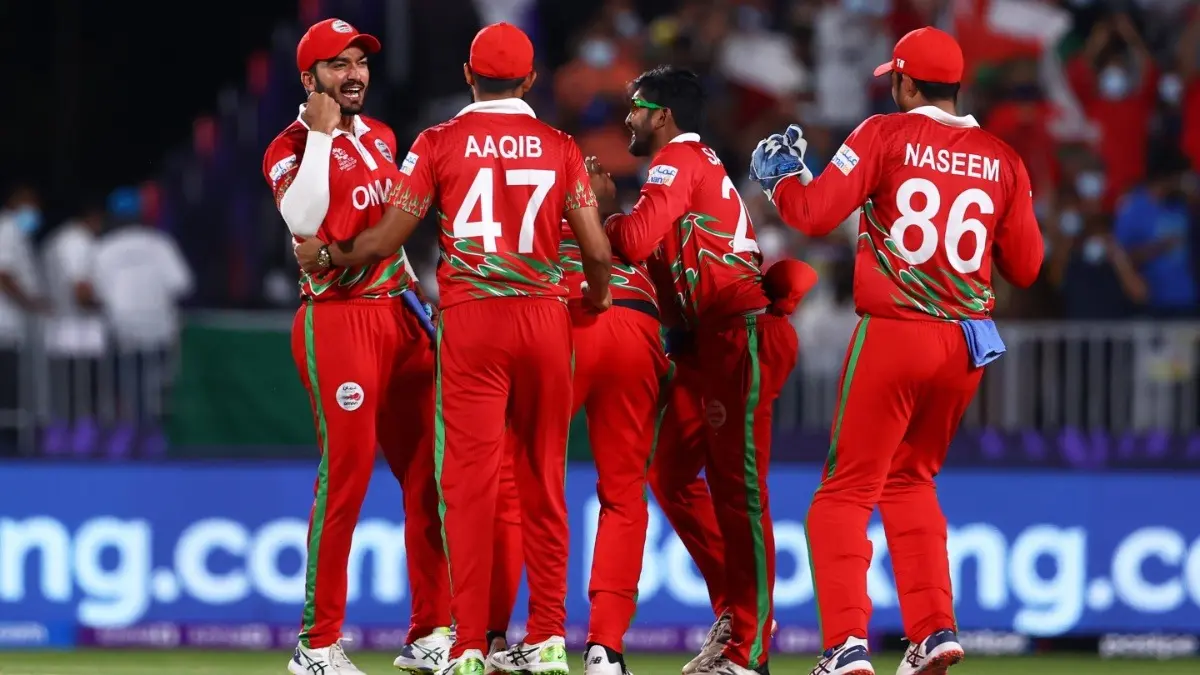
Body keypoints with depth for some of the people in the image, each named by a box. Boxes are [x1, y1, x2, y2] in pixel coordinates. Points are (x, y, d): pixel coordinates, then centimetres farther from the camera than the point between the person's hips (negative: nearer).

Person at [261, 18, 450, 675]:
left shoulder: (379, 137, 17)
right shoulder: (291, 148, -5)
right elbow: (303, 220, -24)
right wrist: (321, 134, -18)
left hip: (399, 315, 7)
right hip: (337, 319, -7)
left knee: (429, 475, 4)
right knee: (345, 475, -11)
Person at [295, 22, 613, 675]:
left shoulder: (440, 143, 0)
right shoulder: (559, 147, 5)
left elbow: (387, 237, -2)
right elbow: (597, 252, 3)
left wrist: (322, 255, 16)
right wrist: (597, 302, 25)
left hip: (470, 320, -2)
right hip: (544, 319, 2)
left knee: (470, 480, -2)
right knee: (543, 480, 11)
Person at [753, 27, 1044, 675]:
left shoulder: (885, 136, -6)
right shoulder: (1002, 160, 5)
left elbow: (814, 213, -10)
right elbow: (1025, 266, 8)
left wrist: (778, 179, 10)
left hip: (893, 336, -5)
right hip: (967, 346, 5)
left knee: (846, 491, 1)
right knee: (910, 481, 23)